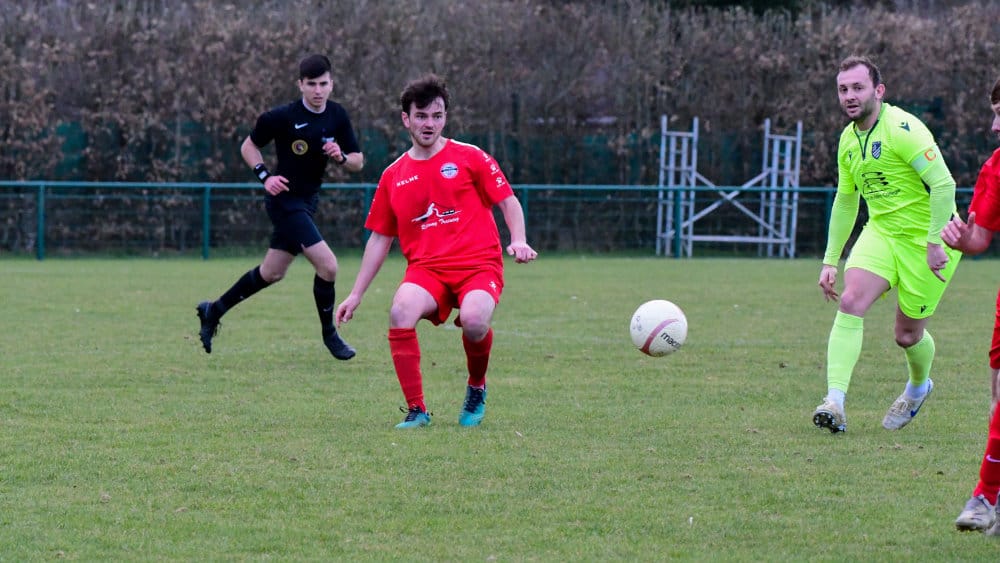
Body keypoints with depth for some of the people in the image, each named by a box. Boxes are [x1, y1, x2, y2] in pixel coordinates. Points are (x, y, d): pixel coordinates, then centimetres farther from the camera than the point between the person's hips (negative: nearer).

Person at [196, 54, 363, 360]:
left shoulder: (337, 116, 0)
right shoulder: (283, 117, -16)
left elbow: (358, 162, 6)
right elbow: (249, 145, -2)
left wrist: (341, 157, -16)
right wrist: (264, 176, -16)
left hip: (307, 202, 7)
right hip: (285, 200, -7)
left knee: (271, 273, 17)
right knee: (327, 265, -16)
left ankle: (213, 311, 34)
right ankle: (329, 334, 3)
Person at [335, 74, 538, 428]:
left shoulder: (470, 158, 6)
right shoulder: (394, 176, 14)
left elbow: (508, 201, 9)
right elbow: (380, 239, 20)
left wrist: (518, 241, -10)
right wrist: (355, 295, 17)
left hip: (478, 263, -2)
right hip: (425, 268, 2)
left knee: (474, 321, -33)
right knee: (401, 310, -31)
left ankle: (476, 389, 1)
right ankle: (416, 410, -20)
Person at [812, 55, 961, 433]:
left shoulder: (902, 129, -20)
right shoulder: (848, 140, 6)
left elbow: (943, 184, -23)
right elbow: (845, 200, 18)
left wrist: (935, 242, -27)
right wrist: (830, 261, 16)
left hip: (926, 238, -6)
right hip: (880, 232, 6)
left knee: (908, 335, 4)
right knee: (850, 302, -19)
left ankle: (918, 387, 39)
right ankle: (835, 401, -26)